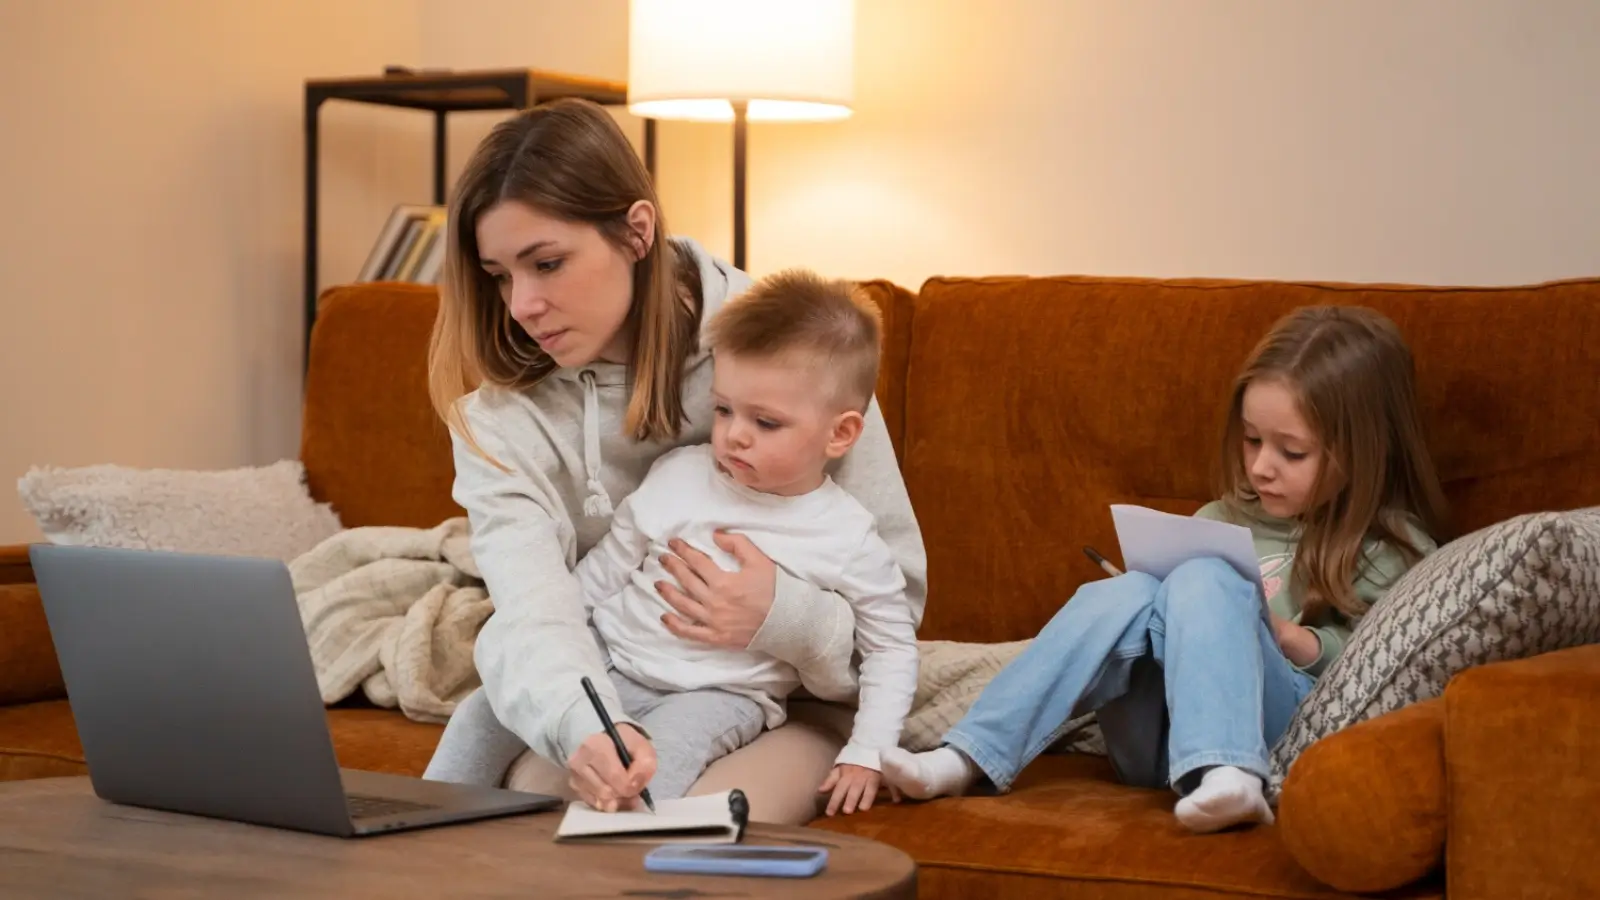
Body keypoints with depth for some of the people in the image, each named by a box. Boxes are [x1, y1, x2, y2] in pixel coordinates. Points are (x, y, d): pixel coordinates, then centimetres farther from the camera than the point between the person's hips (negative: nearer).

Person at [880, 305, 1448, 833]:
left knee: (1205, 582, -24)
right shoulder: (1225, 520, 21)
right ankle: (971, 757, -30)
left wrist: (1294, 641, -15)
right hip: (1156, 740, 5)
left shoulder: (1392, 552, 6)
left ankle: (1226, 779, -45)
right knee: (1131, 595, -22)